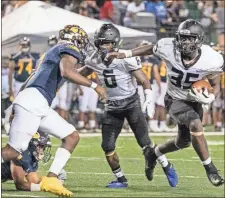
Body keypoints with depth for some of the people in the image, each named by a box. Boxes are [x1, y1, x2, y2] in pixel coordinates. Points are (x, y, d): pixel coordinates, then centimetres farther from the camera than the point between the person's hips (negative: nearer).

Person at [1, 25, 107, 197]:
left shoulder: (53, 52, 29)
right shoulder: (69, 50, 2)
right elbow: (66, 72, -19)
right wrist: (94, 85, -10)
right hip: (32, 102, -10)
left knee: (72, 136, 9)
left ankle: (51, 179, 1)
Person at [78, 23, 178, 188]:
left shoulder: (125, 59, -20)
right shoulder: (96, 60, -4)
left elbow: (144, 81, -16)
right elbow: (81, 73, 16)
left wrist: (149, 100, -30)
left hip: (131, 103, -5)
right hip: (113, 106, 5)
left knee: (145, 143, -7)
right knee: (107, 146, -3)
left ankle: (167, 166, 18)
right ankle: (121, 179, 14)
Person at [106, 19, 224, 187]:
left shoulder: (211, 60, -26)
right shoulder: (169, 48, -27)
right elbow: (150, 49, -4)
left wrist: (210, 98, -30)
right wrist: (125, 54, -6)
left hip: (195, 101, 3)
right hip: (175, 100, -3)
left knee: (183, 142, 18)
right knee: (196, 126, -29)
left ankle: (154, 153, 47)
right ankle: (210, 168, -16)